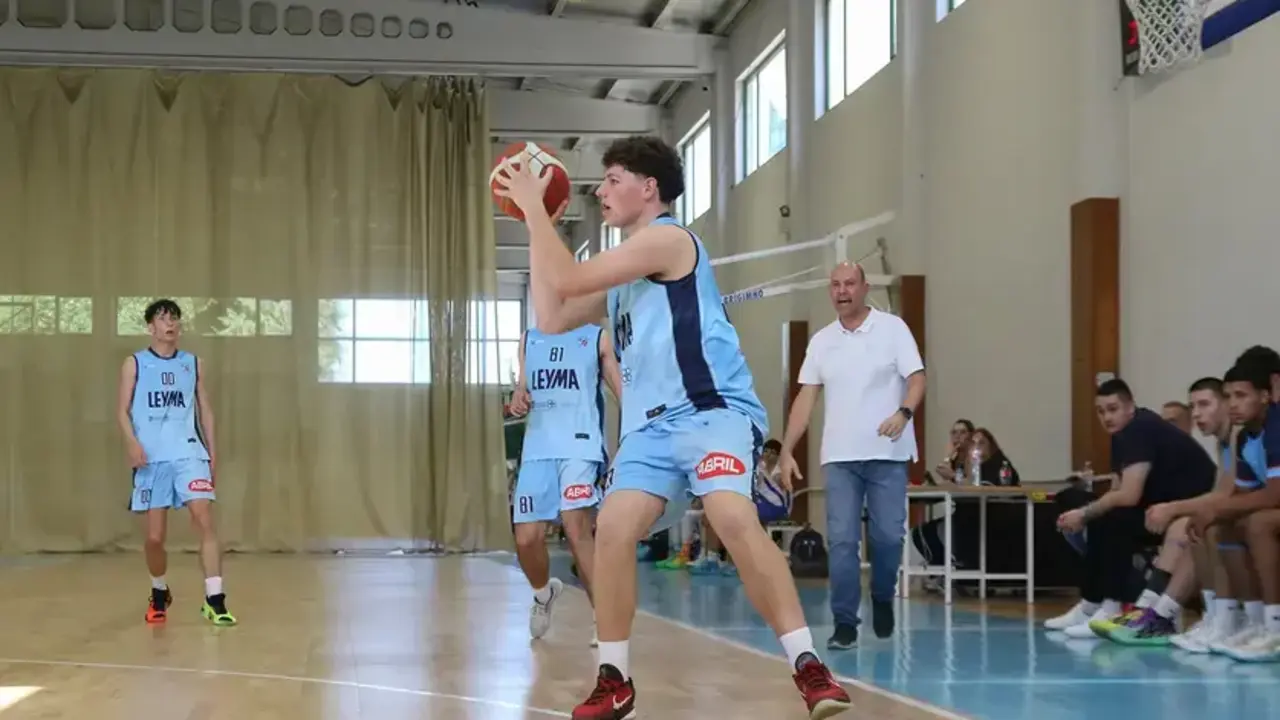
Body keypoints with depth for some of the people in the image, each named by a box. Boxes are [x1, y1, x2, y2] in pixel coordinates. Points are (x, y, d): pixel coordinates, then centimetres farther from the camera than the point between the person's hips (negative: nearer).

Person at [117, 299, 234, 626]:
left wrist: (211, 452, 10)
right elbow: (122, 409, 2)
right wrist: (132, 442, -15)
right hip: (152, 458, -1)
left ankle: (214, 600, -18)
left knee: (204, 520, -17)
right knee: (154, 536, 4)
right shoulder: (134, 364, 5)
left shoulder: (194, 364, 11)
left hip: (189, 453, 1)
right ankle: (159, 593, 31)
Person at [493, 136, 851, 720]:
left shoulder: (666, 238, -6)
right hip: (652, 424, 8)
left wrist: (534, 207, 1)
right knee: (614, 527, -14)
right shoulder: (624, 270, 22)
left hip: (714, 409, -8)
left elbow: (567, 280, -10)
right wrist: (531, 219, 19)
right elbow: (552, 318, 19)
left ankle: (809, 669, -26)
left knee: (734, 519, -31)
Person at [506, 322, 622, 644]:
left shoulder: (597, 338, 6)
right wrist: (517, 398, -2)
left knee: (577, 529, -19)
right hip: (537, 450, 4)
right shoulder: (528, 340, 17)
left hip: (580, 447, -4)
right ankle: (544, 594, 30)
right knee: (527, 538, -1)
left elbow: (623, 390, 3)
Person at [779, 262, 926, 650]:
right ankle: (845, 624, 0)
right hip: (839, 457, 2)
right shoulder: (821, 341, 10)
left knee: (888, 536, 0)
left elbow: (916, 378, -6)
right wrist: (787, 450, 2)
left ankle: (883, 599, 26)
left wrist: (904, 413, -26)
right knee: (841, 540, -4)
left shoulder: (892, 328, 1)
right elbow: (806, 397, 10)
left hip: (887, 455, -2)